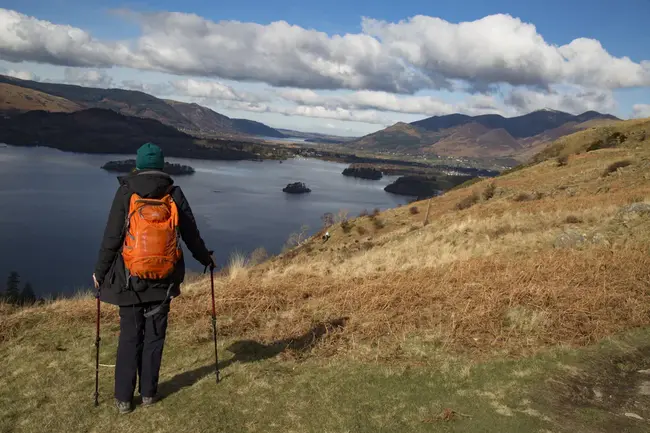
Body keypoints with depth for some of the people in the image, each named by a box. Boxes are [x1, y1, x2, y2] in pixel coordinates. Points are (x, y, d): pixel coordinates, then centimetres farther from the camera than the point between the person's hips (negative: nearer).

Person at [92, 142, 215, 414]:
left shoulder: (126, 193, -5)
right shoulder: (175, 195, 0)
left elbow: (111, 238, -6)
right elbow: (191, 235, 7)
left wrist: (100, 272, 5)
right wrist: (206, 259, 23)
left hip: (131, 278, -1)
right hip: (164, 279, 1)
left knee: (129, 336, 8)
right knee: (154, 335, 12)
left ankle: (124, 398, 13)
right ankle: (148, 392, 20)